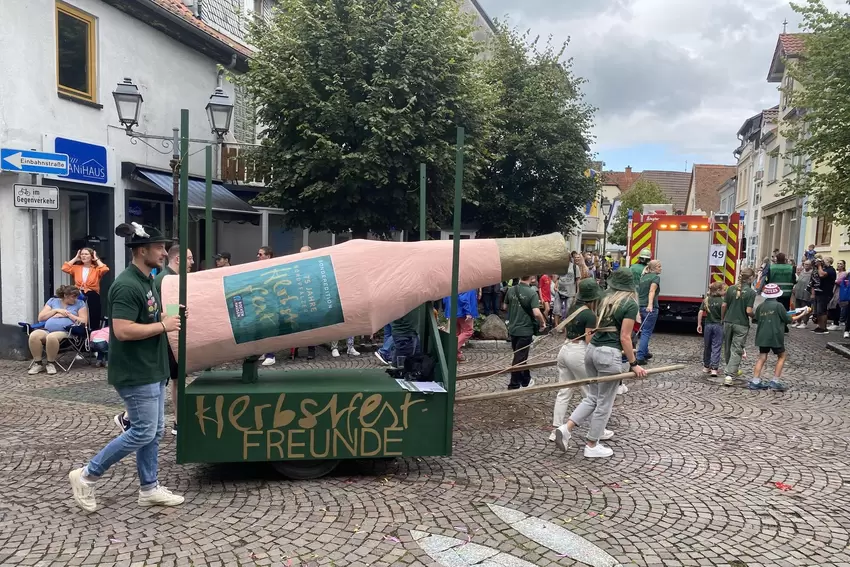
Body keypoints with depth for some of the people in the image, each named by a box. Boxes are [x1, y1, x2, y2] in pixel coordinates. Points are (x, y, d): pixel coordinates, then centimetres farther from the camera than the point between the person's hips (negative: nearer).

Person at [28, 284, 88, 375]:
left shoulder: (80, 303, 14)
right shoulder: (52, 301, 21)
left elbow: (84, 321, 3)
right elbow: (40, 318, 13)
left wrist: (68, 315, -2)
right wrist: (56, 310, 2)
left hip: (66, 332, -3)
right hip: (47, 330, 3)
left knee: (51, 337, -38)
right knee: (33, 335, -31)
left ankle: (51, 363, -15)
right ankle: (38, 363, -14)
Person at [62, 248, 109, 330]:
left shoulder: (97, 269, 2)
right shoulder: (76, 268, 11)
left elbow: (105, 269, -18)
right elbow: (64, 268, -3)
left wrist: (96, 259, -4)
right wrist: (75, 258, 5)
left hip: (92, 298, -3)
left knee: (94, 324, 3)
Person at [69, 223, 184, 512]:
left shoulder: (147, 281, 11)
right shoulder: (127, 285, -20)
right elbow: (122, 331, -27)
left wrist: (168, 317, 7)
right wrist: (163, 326, -19)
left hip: (151, 370, 10)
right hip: (135, 373, -10)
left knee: (154, 431, 13)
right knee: (143, 432, -3)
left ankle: (149, 488, 23)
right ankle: (86, 475, 13)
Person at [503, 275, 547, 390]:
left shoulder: (511, 290, 0)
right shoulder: (532, 293, -17)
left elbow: (505, 307, 12)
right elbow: (536, 313, -25)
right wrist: (542, 323, -8)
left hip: (512, 329, 6)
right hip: (525, 330, -6)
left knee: (521, 355, 20)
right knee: (519, 358, 3)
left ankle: (525, 380, 33)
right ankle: (514, 385, 9)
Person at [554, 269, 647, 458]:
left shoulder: (605, 300, 13)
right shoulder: (630, 304, -6)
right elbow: (624, 337, -11)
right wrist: (633, 364, -7)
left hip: (592, 349, 7)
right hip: (609, 354, -7)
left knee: (592, 397, 19)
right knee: (604, 402, 7)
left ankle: (566, 428, 8)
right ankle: (591, 446, 15)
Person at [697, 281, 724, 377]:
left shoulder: (706, 300, 2)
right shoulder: (721, 301, -11)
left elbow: (701, 312, -2)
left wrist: (699, 324, 4)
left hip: (708, 325, 4)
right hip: (718, 326, -4)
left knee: (707, 346, 16)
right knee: (716, 347, -1)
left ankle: (706, 366, 26)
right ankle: (714, 368, -6)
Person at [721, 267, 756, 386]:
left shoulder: (731, 289, 1)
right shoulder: (751, 292, -11)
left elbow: (724, 306, 2)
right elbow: (749, 311, -15)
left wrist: (722, 318, 15)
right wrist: (754, 316, 6)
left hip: (728, 322, 4)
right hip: (741, 324, -4)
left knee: (727, 347, 19)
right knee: (737, 350, -1)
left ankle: (730, 370, 36)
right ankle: (730, 375, -9)